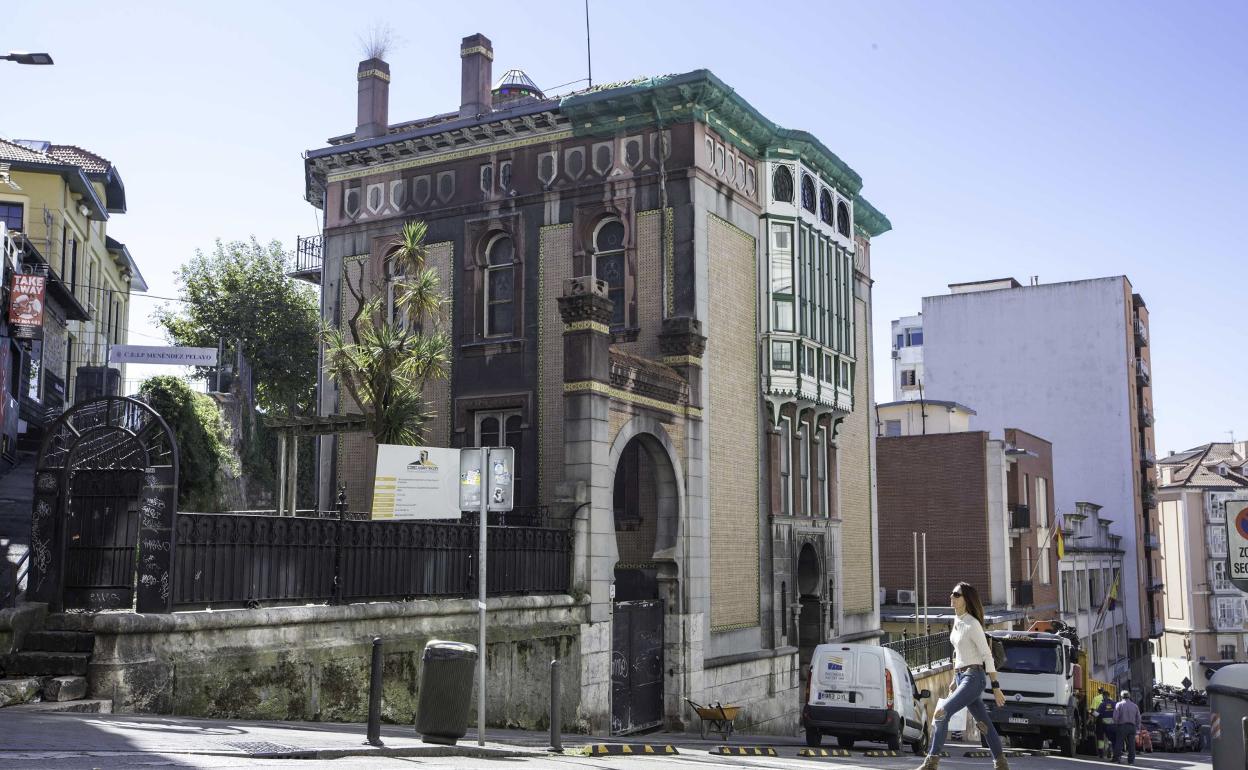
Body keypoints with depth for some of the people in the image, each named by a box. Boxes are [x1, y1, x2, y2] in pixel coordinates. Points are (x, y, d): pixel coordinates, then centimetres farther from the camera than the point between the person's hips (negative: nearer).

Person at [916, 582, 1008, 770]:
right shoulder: (957, 621, 12)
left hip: (974, 678, -9)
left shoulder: (972, 625, -14)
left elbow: (987, 656, -12)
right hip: (962, 677, 9)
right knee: (985, 723, 13)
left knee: (942, 713, -17)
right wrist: (955, 679, 23)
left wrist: (996, 687, -12)